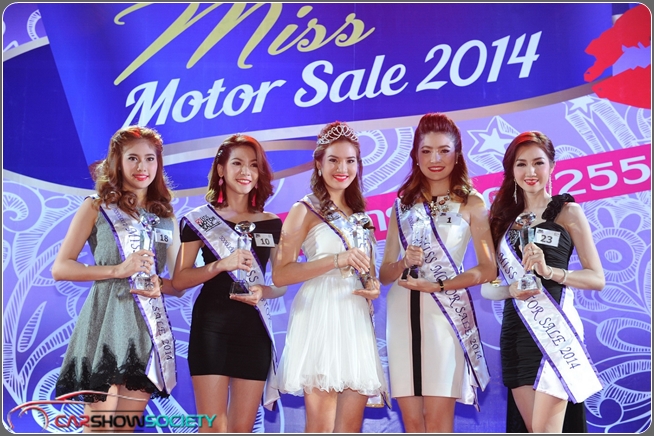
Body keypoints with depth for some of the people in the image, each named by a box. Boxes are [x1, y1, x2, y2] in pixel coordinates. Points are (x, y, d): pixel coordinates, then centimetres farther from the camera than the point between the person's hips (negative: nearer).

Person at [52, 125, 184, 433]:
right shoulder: (96, 207, 3)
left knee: (128, 426, 7)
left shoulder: (166, 217, 14)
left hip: (149, 326, 4)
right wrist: (117, 270, -13)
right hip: (107, 322, -4)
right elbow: (60, 268, -3)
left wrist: (160, 286, -9)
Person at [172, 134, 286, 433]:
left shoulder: (272, 224, 9)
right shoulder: (200, 219, 1)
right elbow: (179, 279, -3)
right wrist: (221, 265, -18)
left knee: (242, 428, 6)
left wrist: (263, 292, -11)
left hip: (254, 330, 3)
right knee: (214, 428, -6)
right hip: (212, 327, -3)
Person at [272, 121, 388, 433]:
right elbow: (280, 275, -9)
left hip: (356, 320, 6)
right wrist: (336, 260, -17)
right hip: (320, 319, -6)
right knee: (320, 425, -8)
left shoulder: (360, 213, 19)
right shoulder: (305, 210, 0)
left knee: (351, 425, 3)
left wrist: (374, 288, 4)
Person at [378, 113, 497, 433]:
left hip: (446, 310, -3)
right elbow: (385, 274, 12)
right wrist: (404, 263, -10)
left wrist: (437, 286, -12)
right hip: (403, 313, 3)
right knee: (412, 420, 3)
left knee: (437, 420, -5)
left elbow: (488, 269, -2)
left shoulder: (471, 203, 4)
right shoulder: (403, 204, 13)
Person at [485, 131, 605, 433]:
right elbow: (486, 286, 9)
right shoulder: (503, 217, 11)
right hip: (515, 330, 4)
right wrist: (512, 290, -13)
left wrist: (548, 271, -19)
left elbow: (597, 279, -5)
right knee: (533, 429, 7)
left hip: (553, 327, -4)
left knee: (545, 428, -10)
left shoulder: (568, 212, 1)